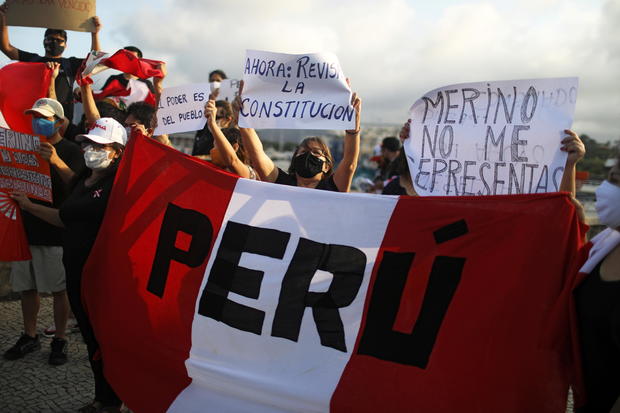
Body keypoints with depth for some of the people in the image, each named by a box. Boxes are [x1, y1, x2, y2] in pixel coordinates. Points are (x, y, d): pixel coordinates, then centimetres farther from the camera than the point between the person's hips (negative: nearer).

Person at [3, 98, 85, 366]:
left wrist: (57, 162, -33)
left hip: (56, 233, -6)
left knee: (59, 290, 1)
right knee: (27, 287, 12)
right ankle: (30, 337, 26)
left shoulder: (70, 151, -4)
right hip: (27, 229, 6)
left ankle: (59, 341, 12)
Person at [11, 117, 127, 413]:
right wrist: (29, 206, 25)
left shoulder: (120, 184, -13)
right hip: (77, 273, 8)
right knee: (91, 337, 17)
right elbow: (68, 219, 24)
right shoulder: (82, 180, 13)